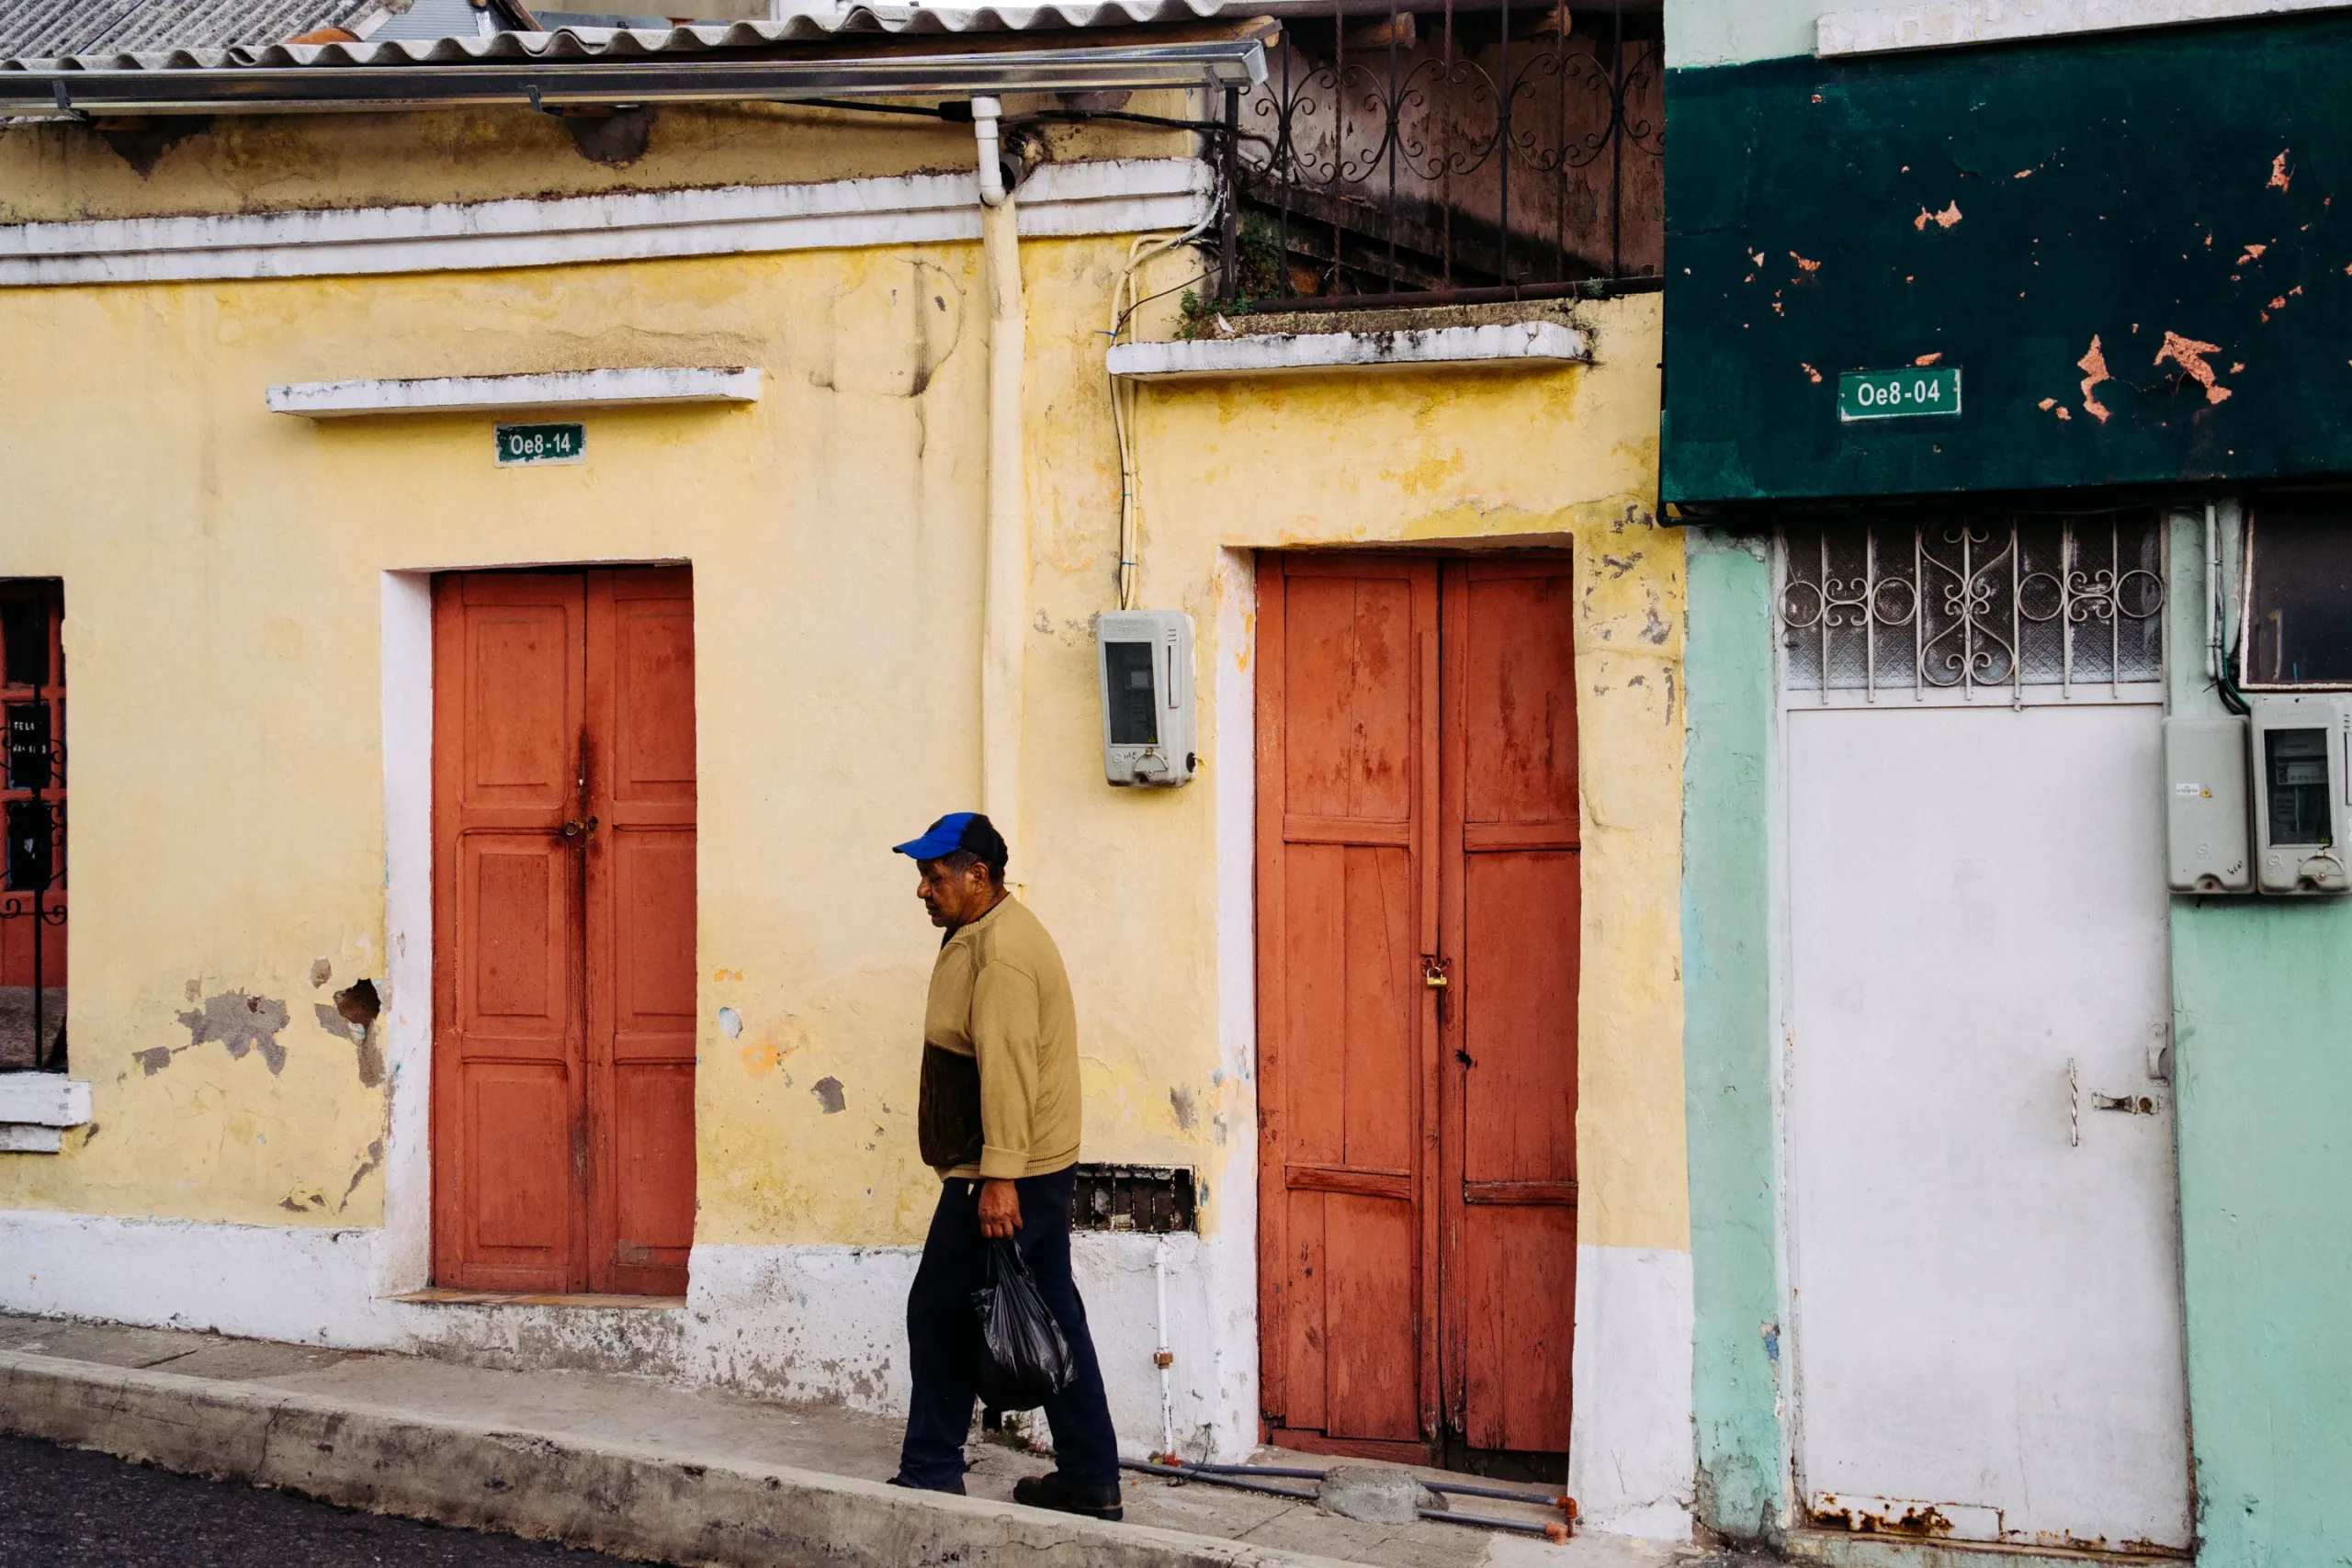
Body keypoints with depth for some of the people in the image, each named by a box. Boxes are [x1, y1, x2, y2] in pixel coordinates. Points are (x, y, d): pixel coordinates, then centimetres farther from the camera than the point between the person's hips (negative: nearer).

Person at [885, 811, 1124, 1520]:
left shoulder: (1001, 951, -19)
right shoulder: (989, 934, 16)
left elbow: (1008, 1069, -25)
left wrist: (999, 1176, -28)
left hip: (1004, 1174, -10)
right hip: (1042, 1166, 10)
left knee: (942, 1314, 0)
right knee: (1053, 1314, 11)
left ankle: (930, 1476, 11)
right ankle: (1090, 1481, 17)